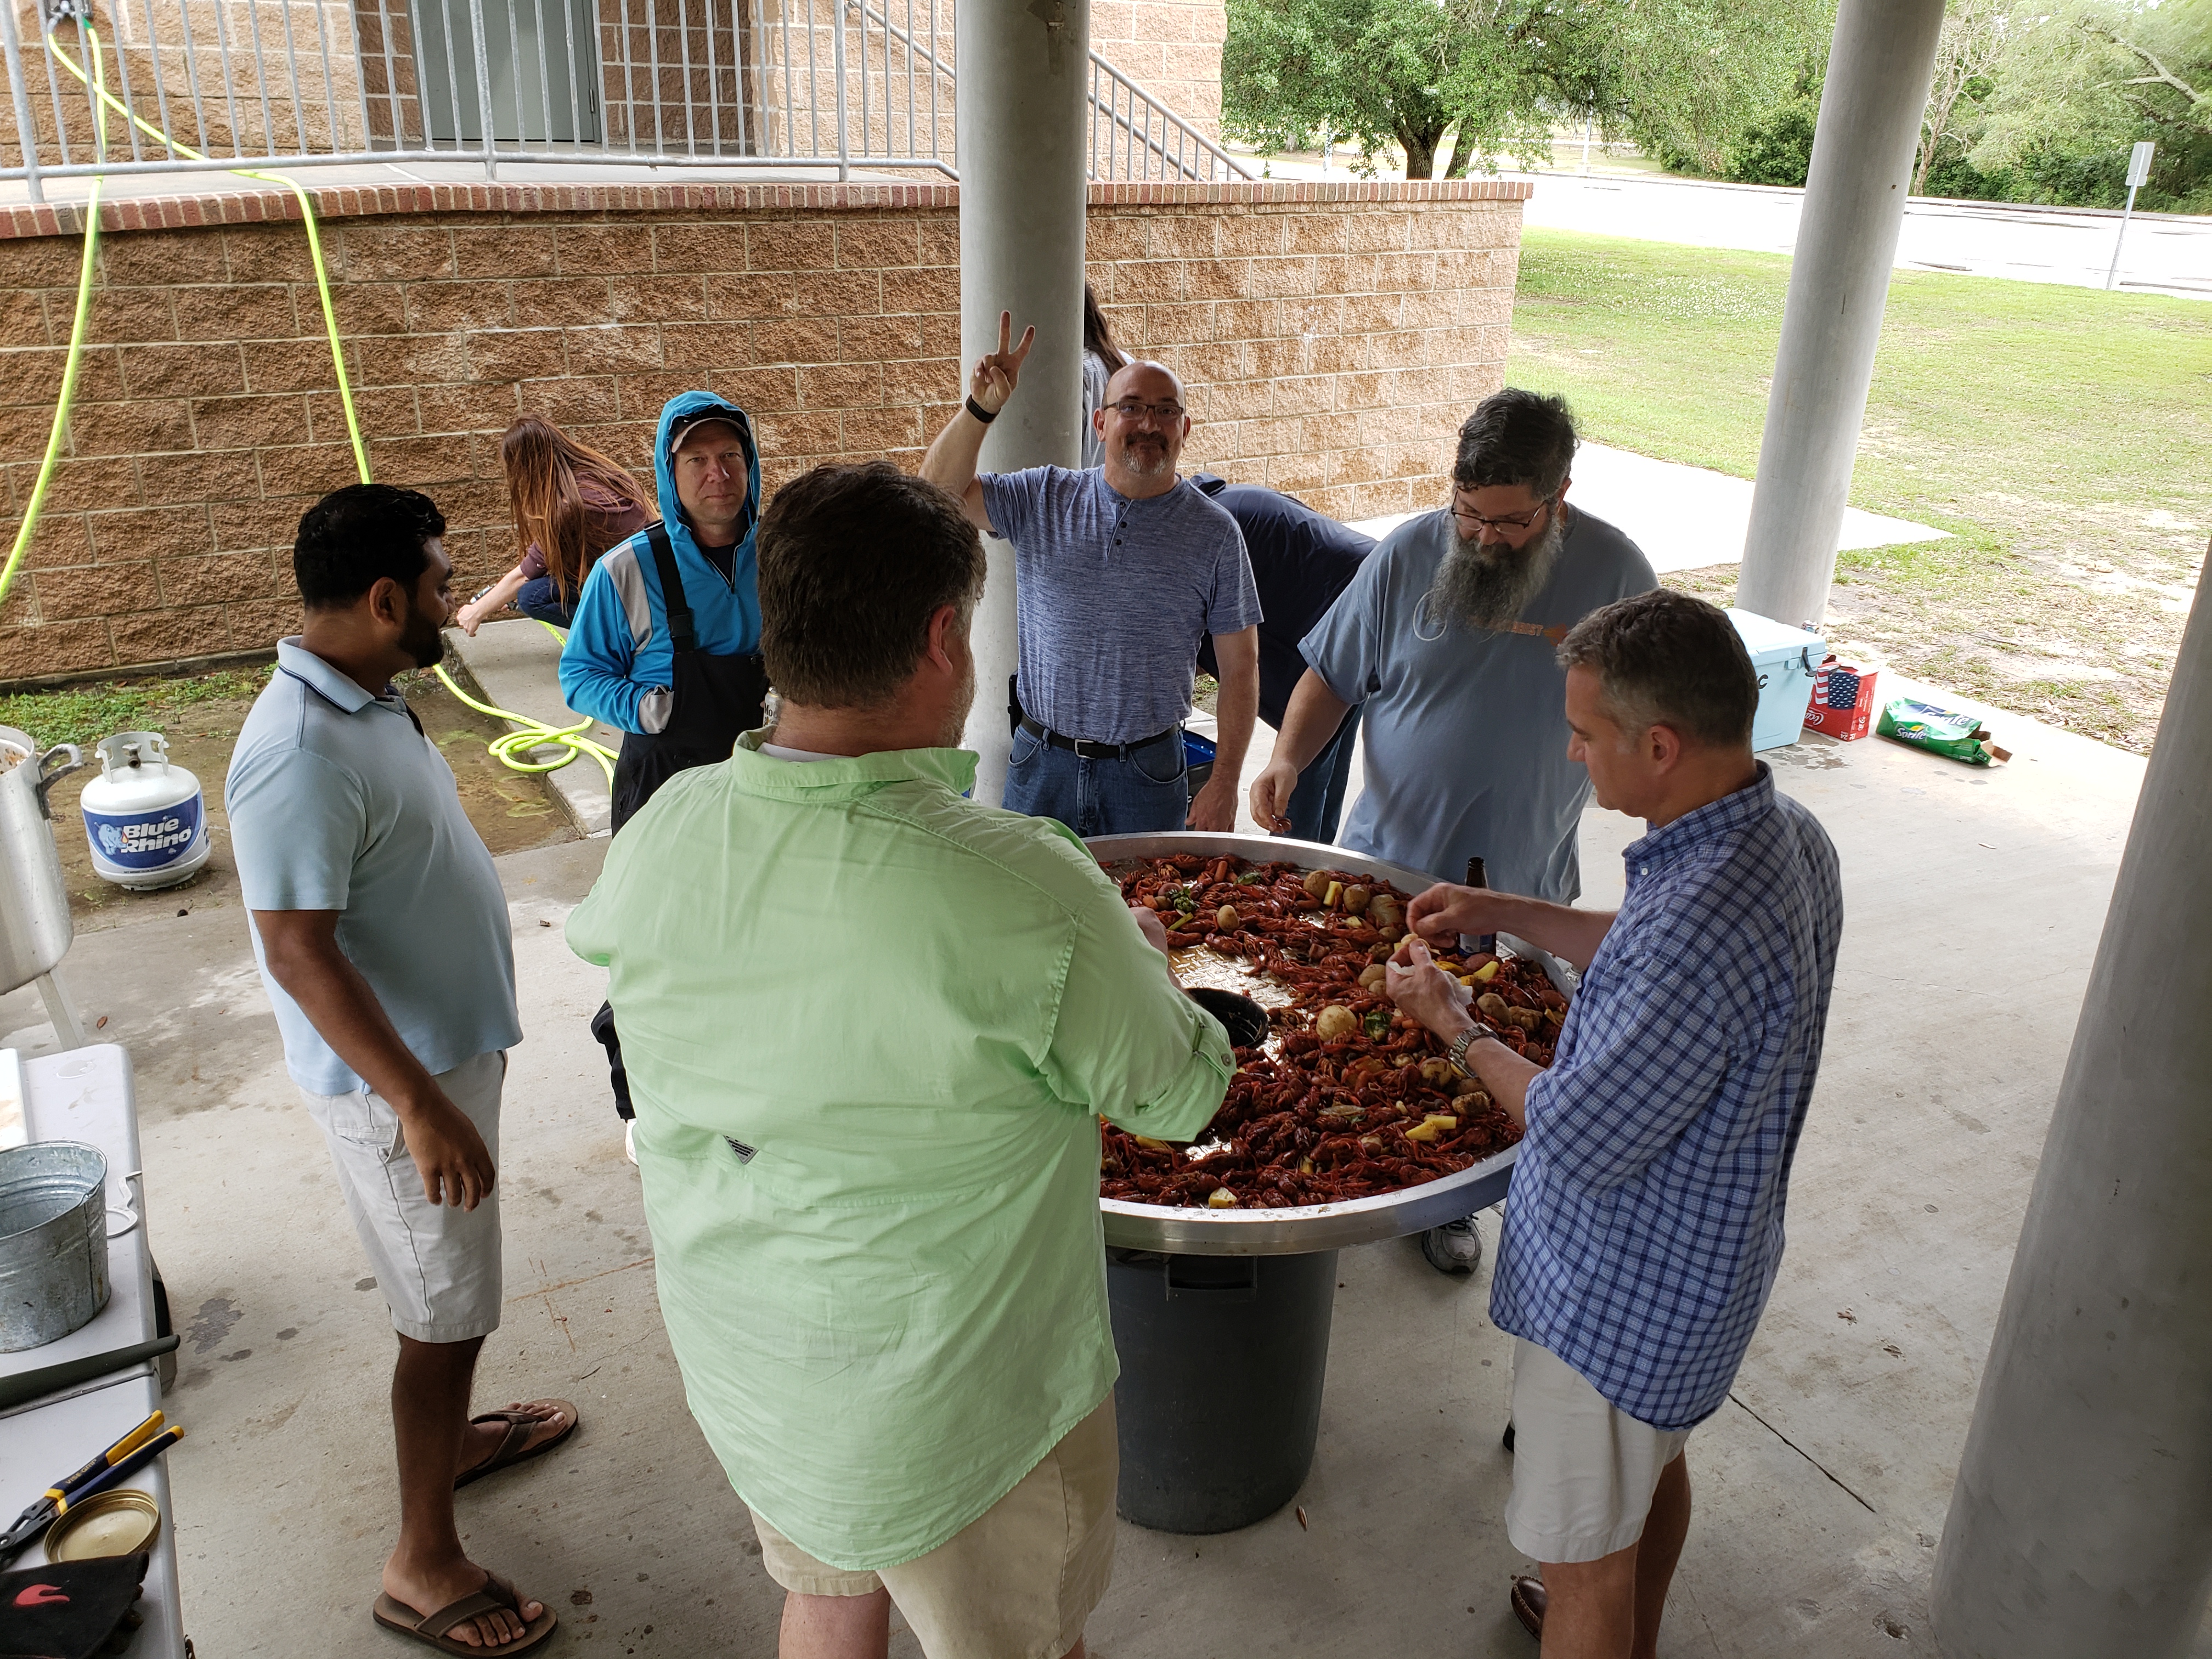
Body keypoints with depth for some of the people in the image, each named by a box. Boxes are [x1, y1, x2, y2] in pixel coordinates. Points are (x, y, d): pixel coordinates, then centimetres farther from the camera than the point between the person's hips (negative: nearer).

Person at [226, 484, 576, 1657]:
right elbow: (299, 953, -29)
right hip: (400, 1077, -10)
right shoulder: (302, 755, -28)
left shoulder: (364, 701, 4)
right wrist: (419, 1105, -28)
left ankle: (448, 1434, 48)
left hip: (446, 1044, 10)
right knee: (447, 1315, 3)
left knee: (450, 1293, 26)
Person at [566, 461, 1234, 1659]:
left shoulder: (661, 834, -17)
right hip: (950, 1405, -4)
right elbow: (1177, 1097, -16)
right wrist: (1141, 955, 6)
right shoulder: (1029, 896, -34)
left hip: (737, 1366, 5)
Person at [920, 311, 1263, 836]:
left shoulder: (1214, 533, -3)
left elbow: (1240, 668, -2)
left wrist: (1224, 783, -8)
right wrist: (981, 407, -20)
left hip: (1148, 774, -1)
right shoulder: (1043, 501, 2)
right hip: (1041, 764, 2)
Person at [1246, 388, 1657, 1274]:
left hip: (1520, 887, 0)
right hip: (1383, 861, 1)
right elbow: (1331, 673, -1)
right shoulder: (1409, 553, -10)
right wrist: (1287, 757, -18)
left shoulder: (1615, 572, -9)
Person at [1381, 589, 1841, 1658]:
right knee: (1657, 1461, 33)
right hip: (1710, 1255, 10)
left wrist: (1453, 1023, -14)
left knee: (1586, 1554, 13)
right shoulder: (1788, 835, -8)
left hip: (1620, 1295, -10)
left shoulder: (1701, 924, -39)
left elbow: (1578, 1140, -28)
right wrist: (1505, 914, 7)